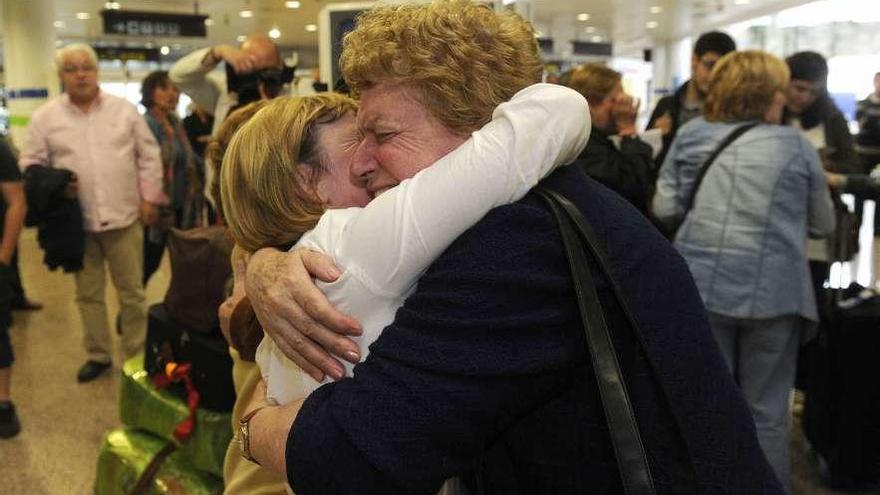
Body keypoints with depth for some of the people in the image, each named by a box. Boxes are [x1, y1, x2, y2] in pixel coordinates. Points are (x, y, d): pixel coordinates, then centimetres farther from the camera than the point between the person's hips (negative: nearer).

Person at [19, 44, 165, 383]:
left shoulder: (124, 109, 1)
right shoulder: (45, 117, 1)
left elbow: (148, 156, 4)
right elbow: (30, 164, 4)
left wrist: (149, 198, -1)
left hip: (124, 216, -1)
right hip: (77, 222, 1)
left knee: (132, 291, 7)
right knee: (88, 294, 13)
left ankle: (137, 355, 20)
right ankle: (98, 355, 29)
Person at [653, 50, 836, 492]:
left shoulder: (692, 135, 6)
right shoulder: (797, 146, 5)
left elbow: (665, 208, 2)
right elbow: (824, 224, 13)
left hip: (702, 285, 1)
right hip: (773, 291, -1)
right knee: (766, 408, 13)